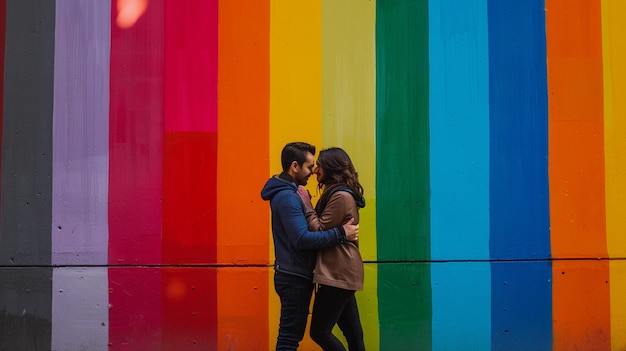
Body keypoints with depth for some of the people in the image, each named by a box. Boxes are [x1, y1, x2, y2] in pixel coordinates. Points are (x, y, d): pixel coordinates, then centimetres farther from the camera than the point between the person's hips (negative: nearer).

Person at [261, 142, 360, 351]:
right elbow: (303, 239, -28)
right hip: (295, 278, -10)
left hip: (294, 276, 10)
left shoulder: (288, 194, 14)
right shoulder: (288, 197, -19)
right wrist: (341, 234, -25)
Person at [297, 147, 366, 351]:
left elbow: (319, 231, -16)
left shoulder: (341, 196, -15)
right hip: (341, 273, 10)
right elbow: (326, 228, 14)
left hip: (338, 274, -10)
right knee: (353, 334, 11)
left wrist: (306, 203, -8)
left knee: (319, 331, -7)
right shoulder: (339, 193, 17)